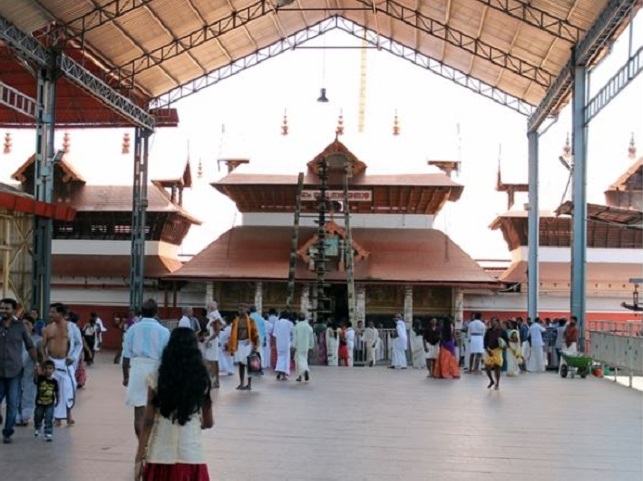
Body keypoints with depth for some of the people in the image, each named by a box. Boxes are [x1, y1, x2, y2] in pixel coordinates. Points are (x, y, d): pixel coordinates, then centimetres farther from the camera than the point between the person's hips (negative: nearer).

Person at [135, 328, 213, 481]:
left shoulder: (157, 378, -5)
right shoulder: (201, 380, -1)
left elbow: (148, 422, -6)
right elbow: (209, 422, 8)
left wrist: (139, 458, 0)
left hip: (161, 456, -1)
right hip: (191, 456, 1)